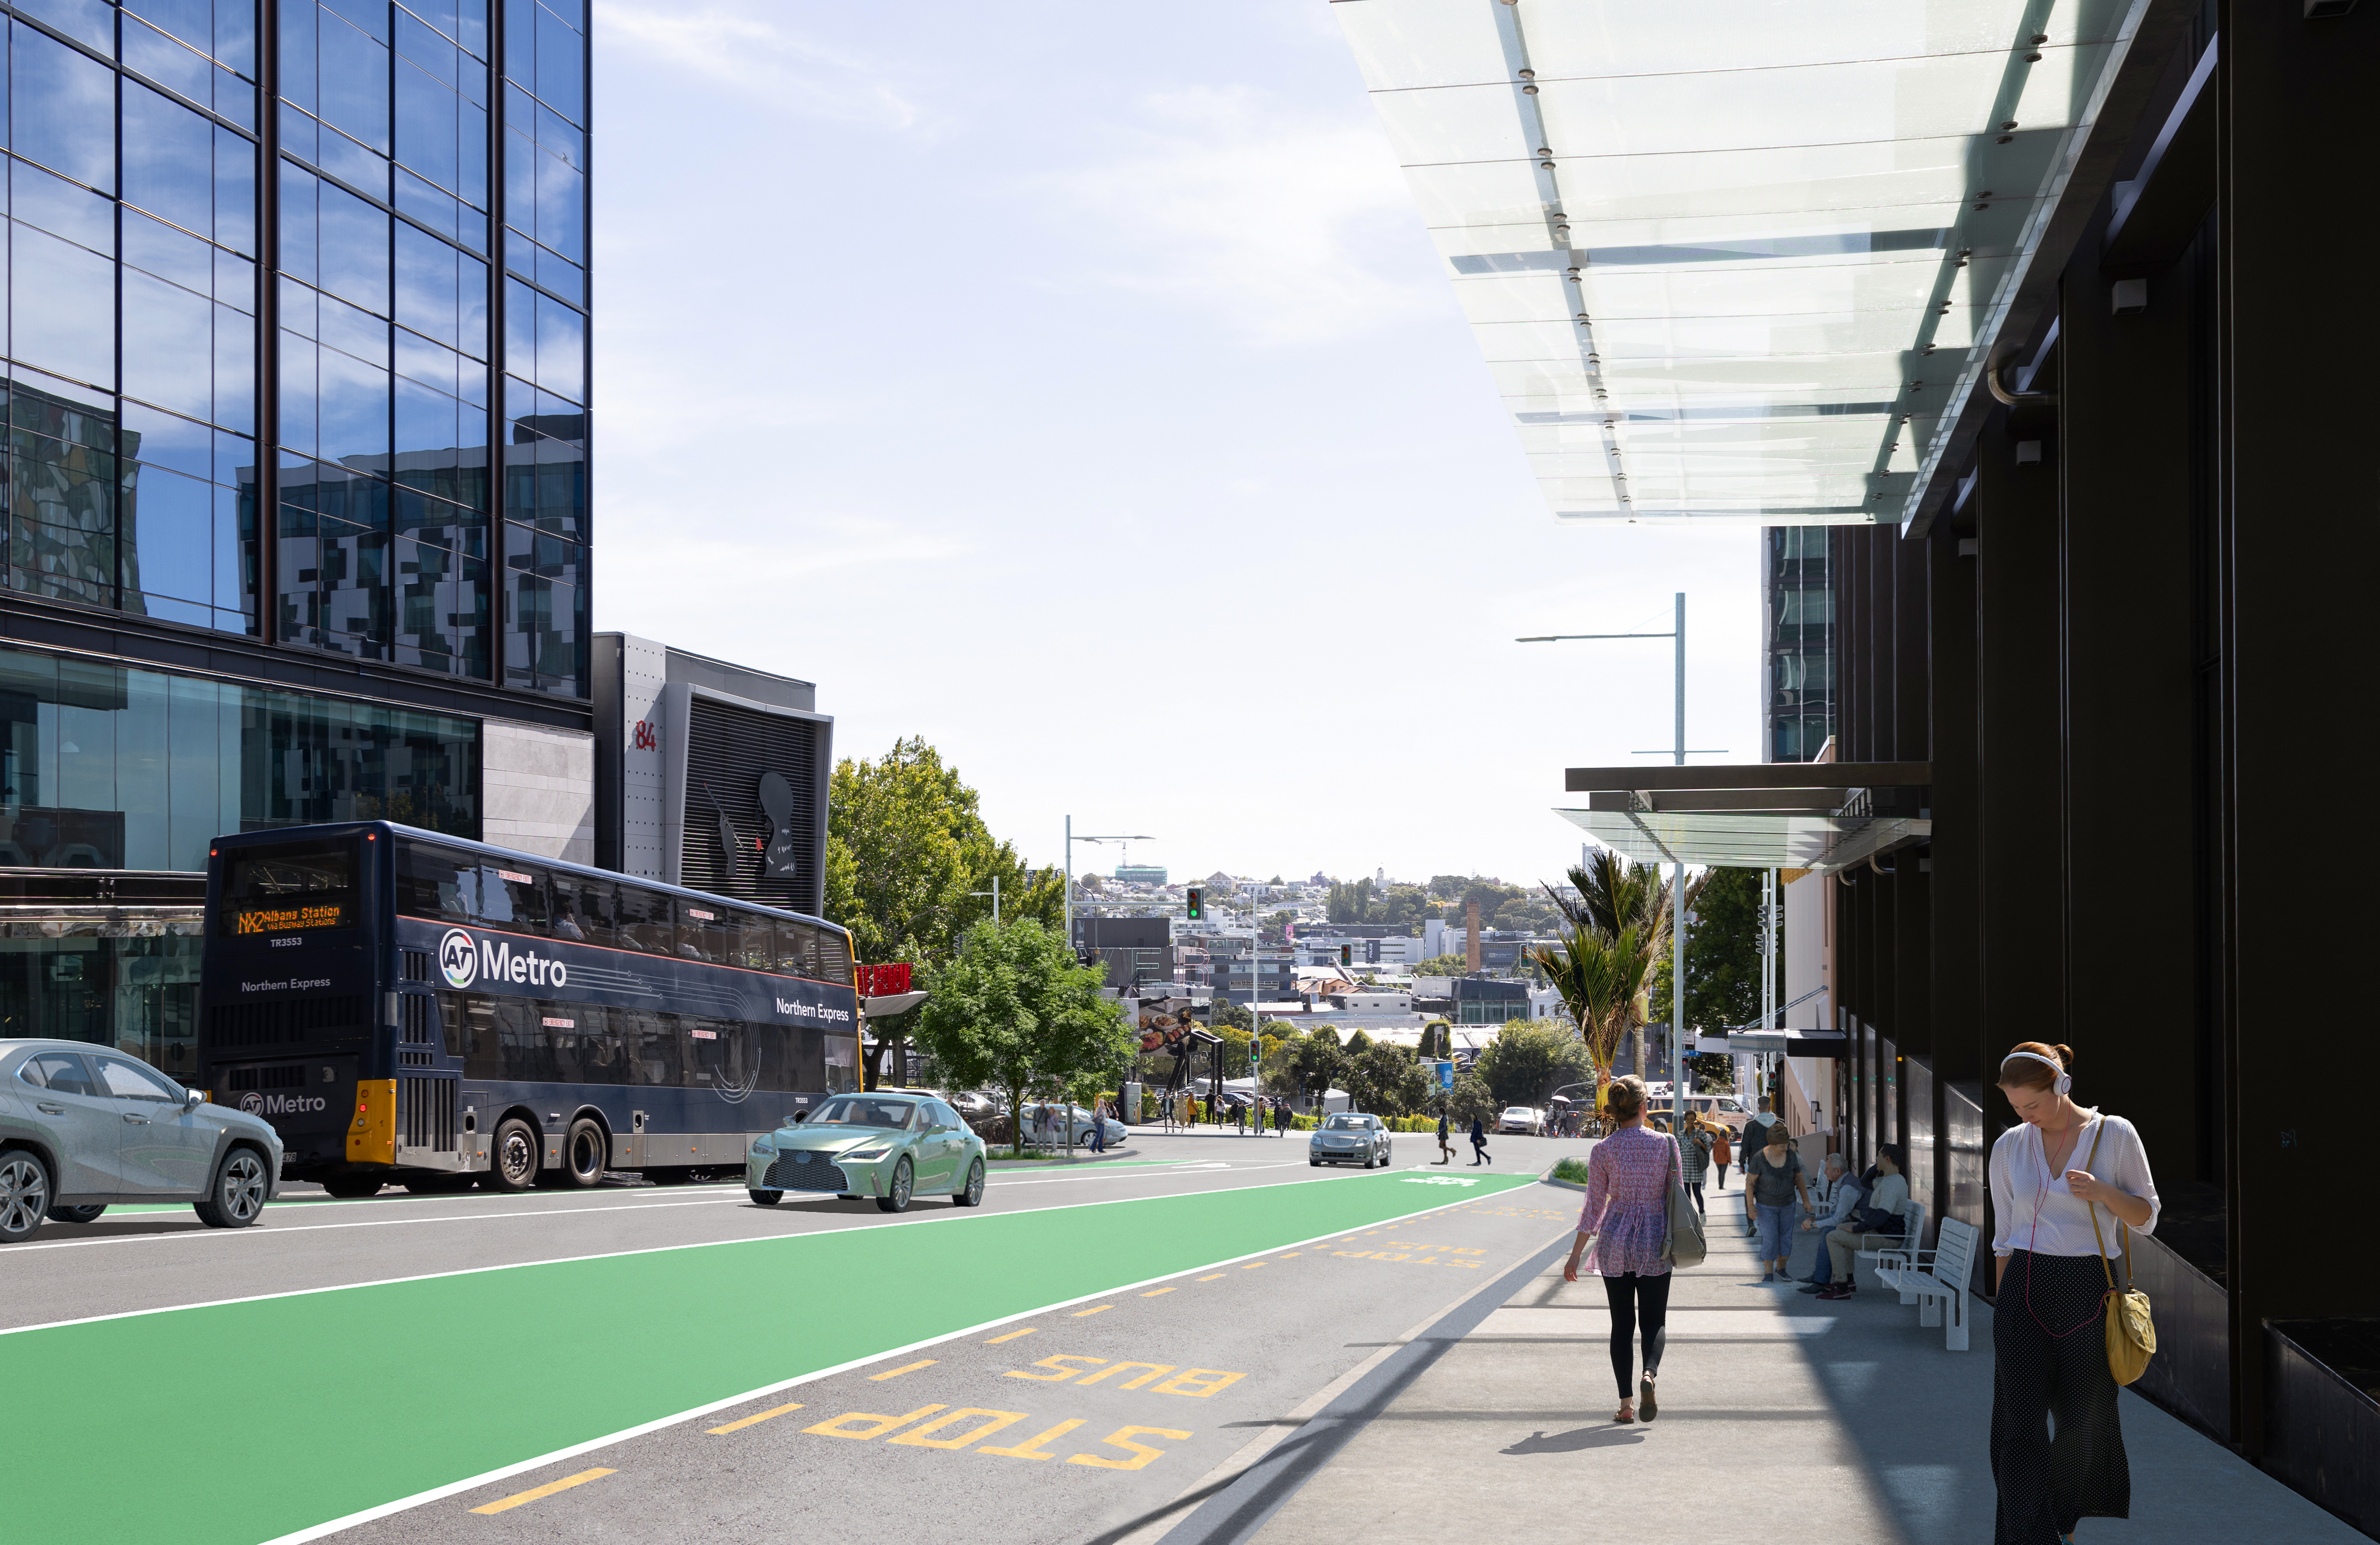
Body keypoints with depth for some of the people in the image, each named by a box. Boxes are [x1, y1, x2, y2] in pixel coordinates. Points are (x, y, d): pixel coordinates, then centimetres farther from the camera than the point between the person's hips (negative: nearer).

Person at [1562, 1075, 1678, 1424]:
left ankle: (1626, 1403, 7)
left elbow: (1594, 1207, -3)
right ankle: (1649, 1373, -19)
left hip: (1615, 1243, 1)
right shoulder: (1666, 1144, -6)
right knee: (1654, 1320, 10)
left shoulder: (1603, 1150, -6)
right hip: (1655, 1243, 0)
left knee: (1622, 1323, 10)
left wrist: (1576, 1254, 5)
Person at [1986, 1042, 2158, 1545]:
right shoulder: (2009, 1146, 5)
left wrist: (2102, 1193, -17)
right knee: (2021, 1422, -8)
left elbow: (2146, 1217, 2)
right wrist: (2000, 1307, 11)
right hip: (2024, 1291, 1)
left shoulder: (2114, 1135, -2)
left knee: (2084, 1419, 8)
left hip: (2089, 1292, -1)